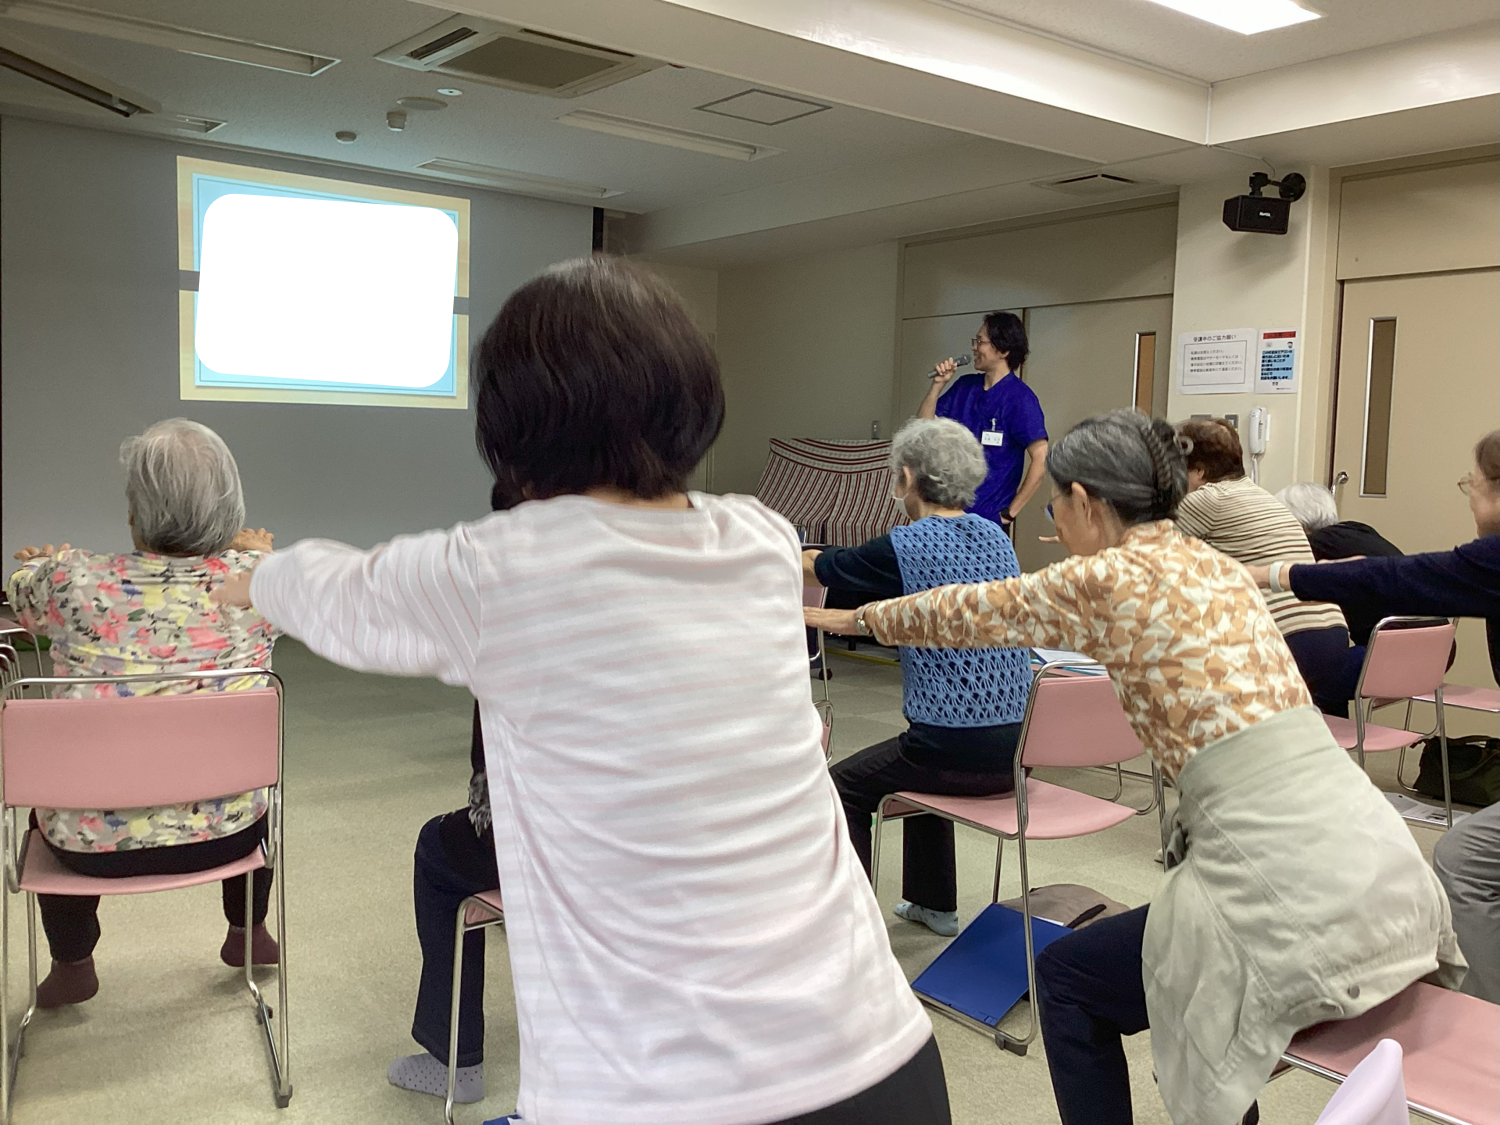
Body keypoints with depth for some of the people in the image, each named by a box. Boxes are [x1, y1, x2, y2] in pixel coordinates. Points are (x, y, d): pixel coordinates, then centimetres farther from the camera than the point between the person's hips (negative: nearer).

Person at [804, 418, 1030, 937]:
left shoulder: (905, 547, -12)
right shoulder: (996, 538, 8)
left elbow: (817, 568, 4)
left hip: (958, 754, -7)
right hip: (1016, 747, 7)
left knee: (845, 786, 16)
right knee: (921, 760, 35)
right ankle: (933, 902, 43)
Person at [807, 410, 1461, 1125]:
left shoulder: (1107, 579, -6)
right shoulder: (1216, 567, 15)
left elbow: (971, 612, 8)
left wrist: (850, 617, 26)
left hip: (1296, 893, -8)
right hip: (1388, 867, 8)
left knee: (1067, 977, 15)